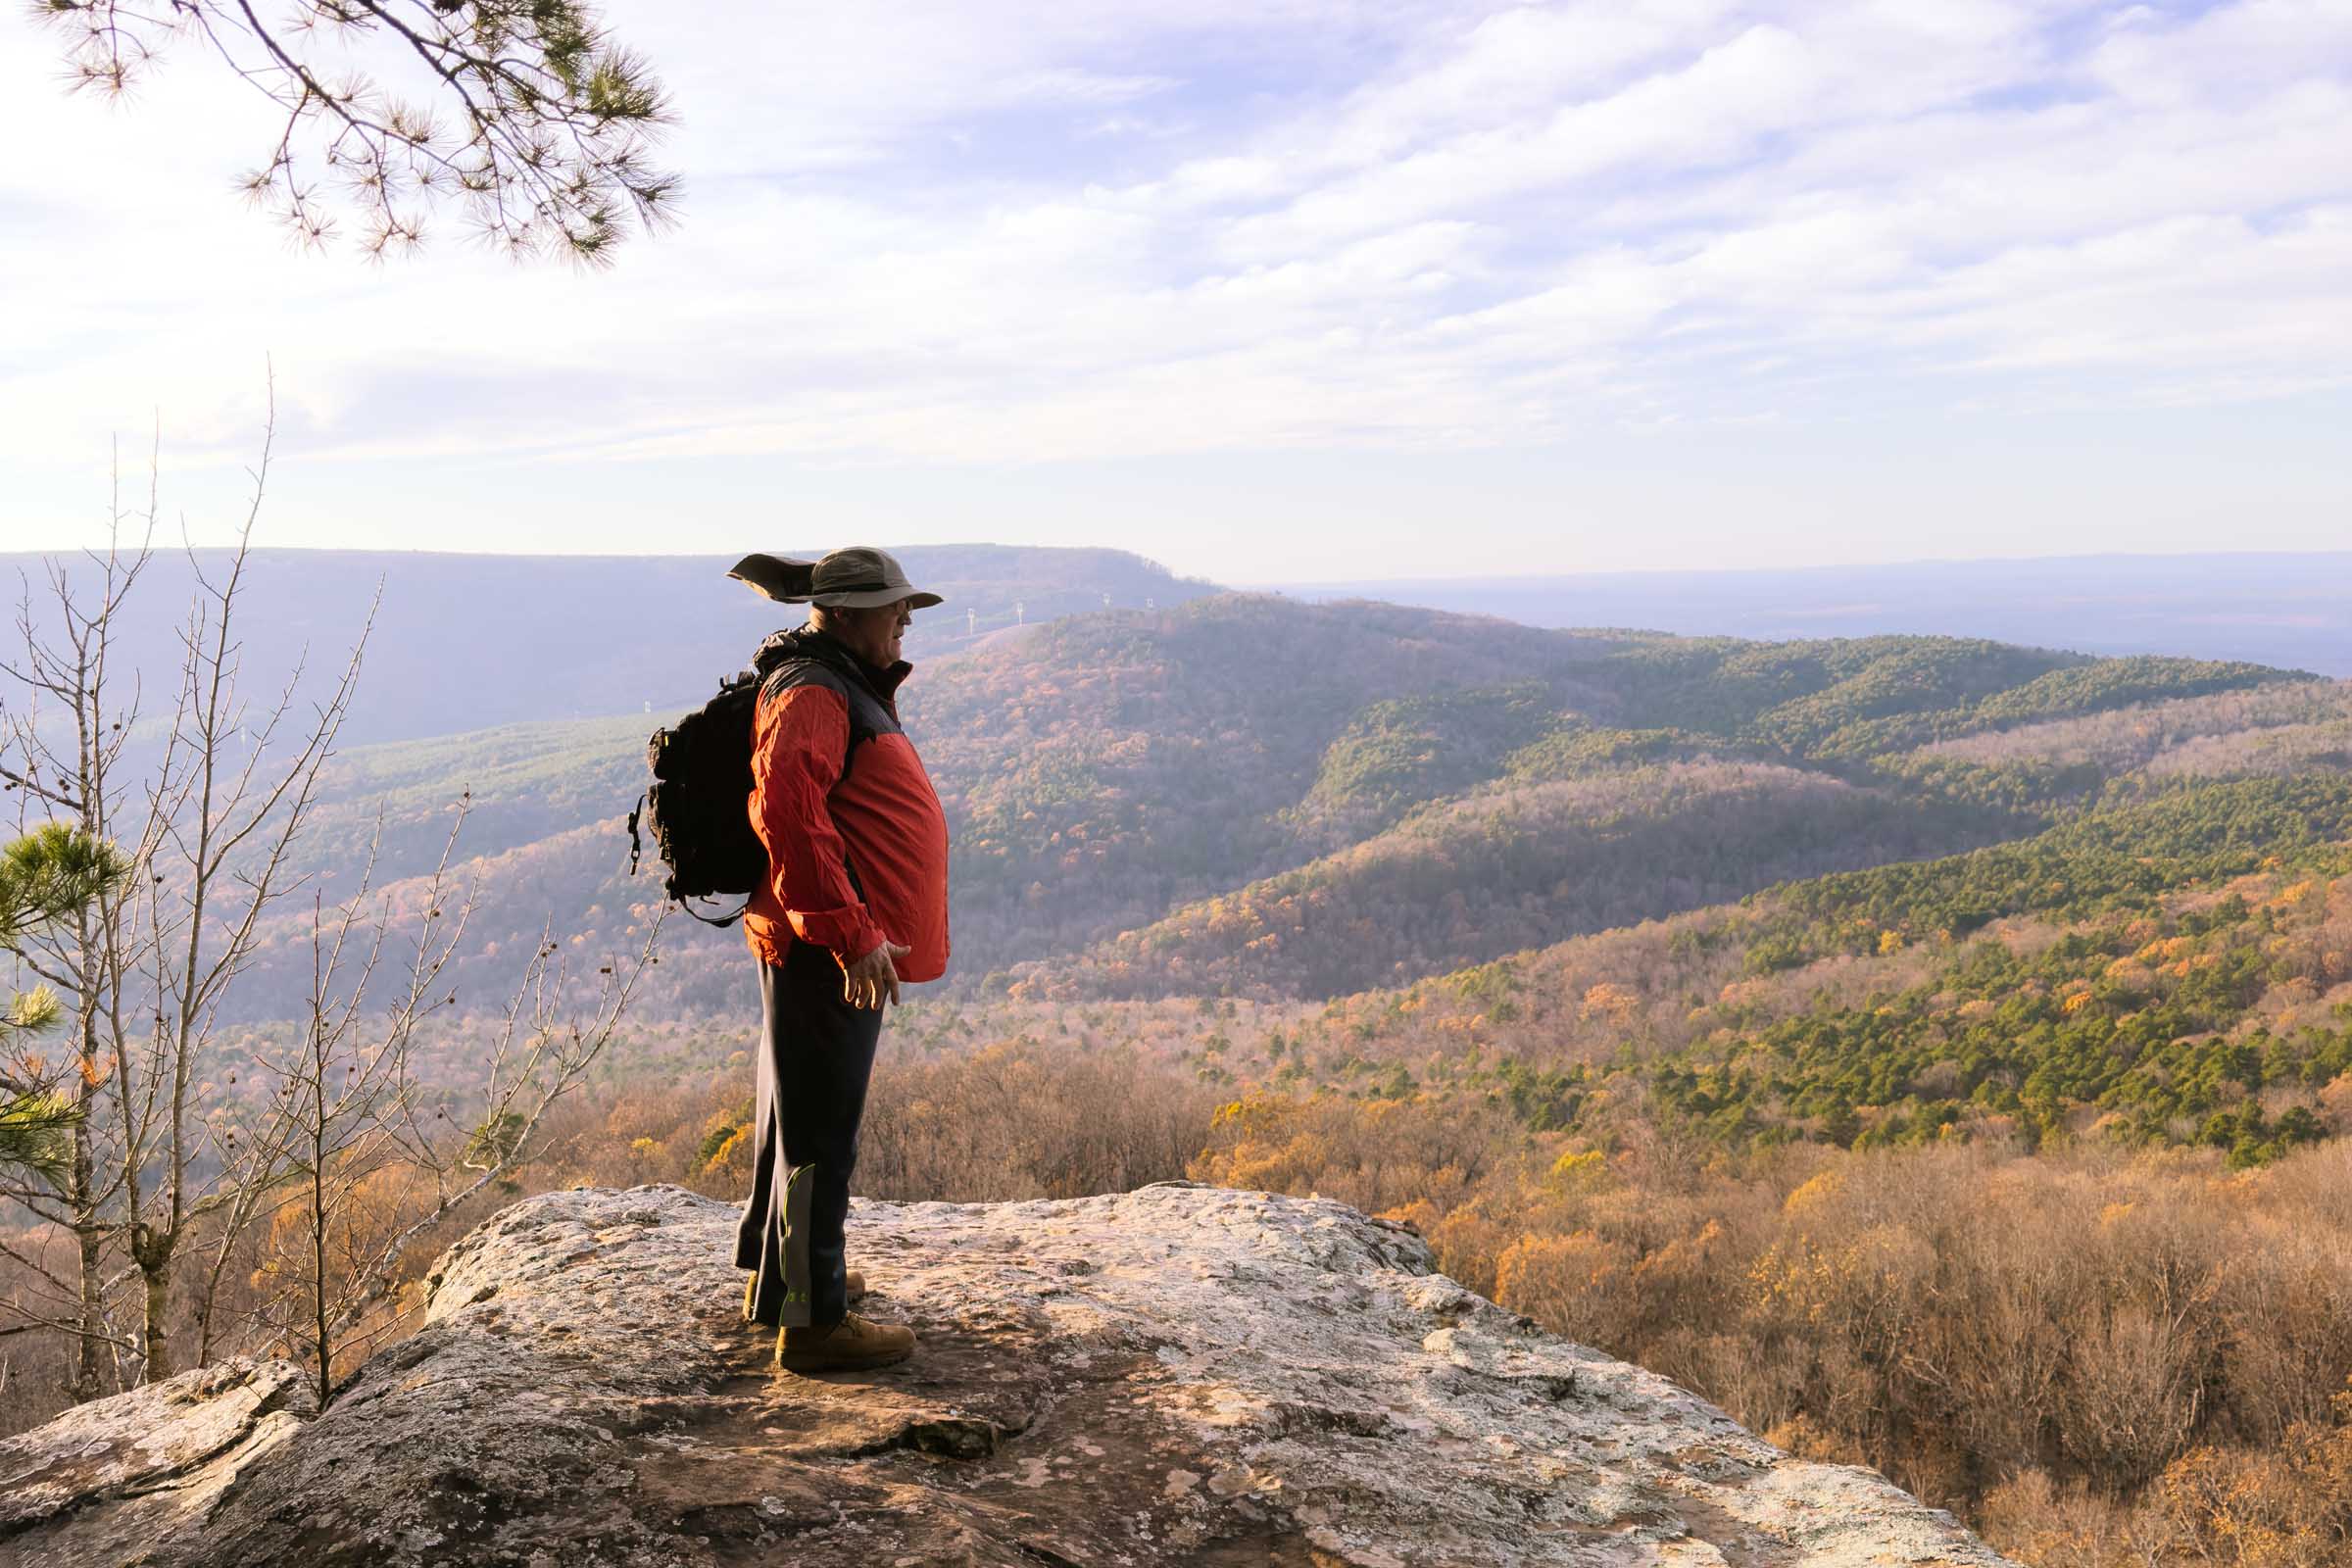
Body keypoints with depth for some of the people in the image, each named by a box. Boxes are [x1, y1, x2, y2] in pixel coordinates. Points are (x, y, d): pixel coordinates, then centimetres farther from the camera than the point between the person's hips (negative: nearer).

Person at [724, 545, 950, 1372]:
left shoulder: (847, 688, 18)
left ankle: (774, 1273, 37)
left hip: (841, 947, 11)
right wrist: (854, 934, -32)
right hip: (828, 951, -11)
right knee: (819, 1127, -4)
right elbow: (786, 812, -31)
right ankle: (812, 1319, 4)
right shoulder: (811, 693, -16)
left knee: (799, 1111, 21)